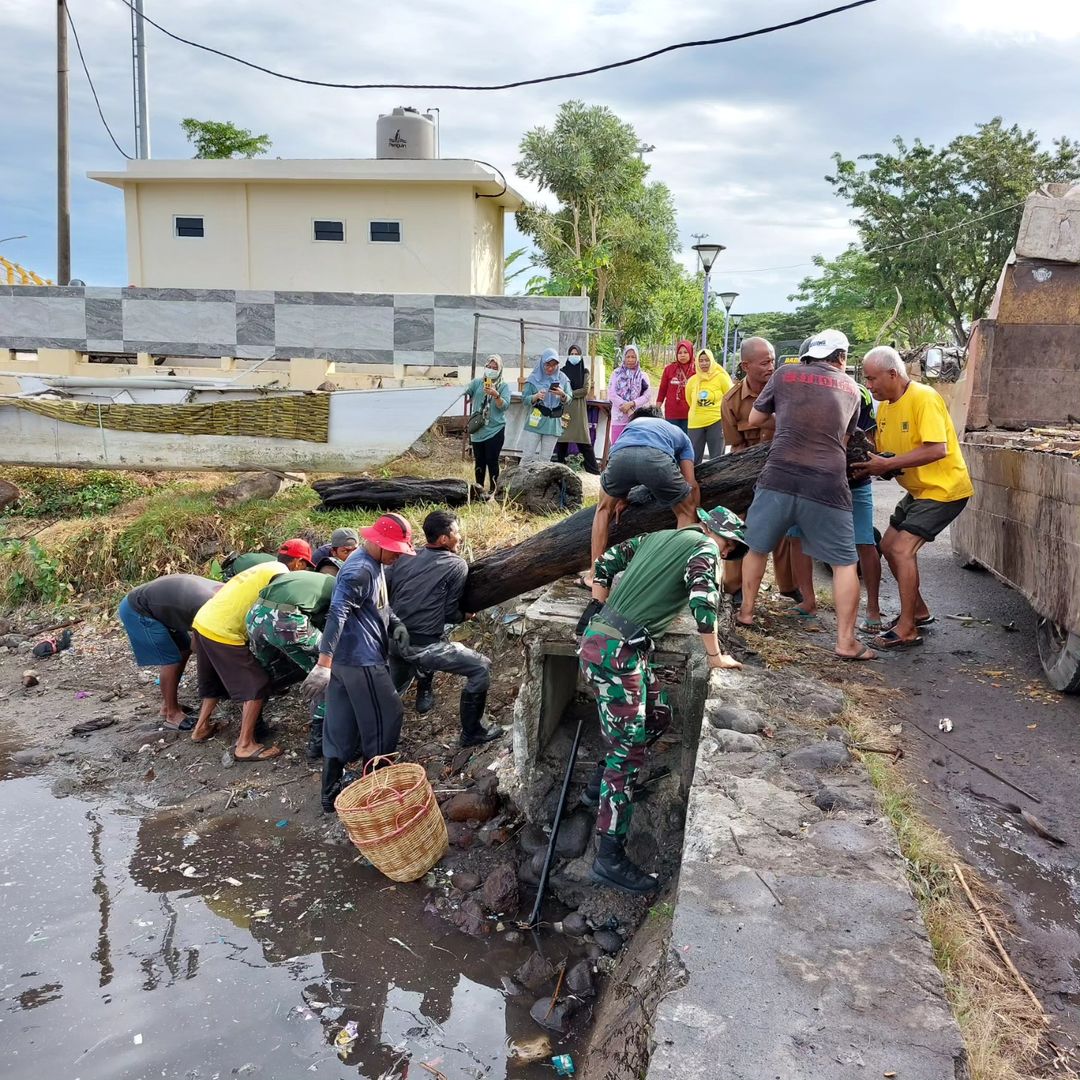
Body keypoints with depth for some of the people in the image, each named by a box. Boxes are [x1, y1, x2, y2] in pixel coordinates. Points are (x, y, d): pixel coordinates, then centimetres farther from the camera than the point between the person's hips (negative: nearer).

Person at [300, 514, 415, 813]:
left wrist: (396, 624, 5)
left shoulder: (372, 565, 13)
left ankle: (331, 794, 20)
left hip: (346, 659, 10)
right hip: (361, 661, -10)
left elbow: (379, 606, 25)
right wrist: (323, 664, -34)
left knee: (341, 727, 13)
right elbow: (336, 614, -29)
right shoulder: (359, 570, -20)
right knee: (385, 719, 5)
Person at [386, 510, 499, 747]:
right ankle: (471, 732, 11)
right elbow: (450, 614, -6)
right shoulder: (456, 565, -7)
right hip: (423, 646, -7)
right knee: (481, 667, 5)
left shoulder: (405, 558, 8)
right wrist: (465, 615, 15)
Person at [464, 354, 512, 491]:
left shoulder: (503, 386, -2)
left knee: (492, 461, -4)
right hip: (477, 429, 3)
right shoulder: (477, 382, 4)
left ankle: (493, 490, 5)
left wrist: (496, 395, -25)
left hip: (495, 430, -3)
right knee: (479, 461, 11)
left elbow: (505, 406, -12)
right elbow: (466, 394, 9)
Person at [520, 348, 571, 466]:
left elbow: (568, 400, 5)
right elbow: (524, 399, -2)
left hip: (553, 425, 2)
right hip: (534, 423, -2)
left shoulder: (562, 379, 5)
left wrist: (562, 395, -18)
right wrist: (536, 397, -22)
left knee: (545, 459, 7)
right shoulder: (534, 379, -1)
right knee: (527, 456, -2)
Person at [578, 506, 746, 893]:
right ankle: (610, 858, 1)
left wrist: (598, 608, 24)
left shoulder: (659, 536, 19)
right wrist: (715, 655, -6)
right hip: (617, 653, -9)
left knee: (658, 713, 22)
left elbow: (606, 560, 20)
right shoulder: (706, 548, -2)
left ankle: (602, 781, 31)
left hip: (599, 639, 9)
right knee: (627, 749, -4)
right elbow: (703, 599, -16)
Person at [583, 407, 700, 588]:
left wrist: (621, 498, 47)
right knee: (686, 513, 25)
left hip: (621, 454, 2)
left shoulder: (633, 423, 46)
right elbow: (691, 484, 28)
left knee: (604, 508, 31)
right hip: (656, 456, -2)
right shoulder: (680, 434, 40)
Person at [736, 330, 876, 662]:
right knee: (844, 562, 9)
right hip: (827, 485, 0)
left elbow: (754, 420, 16)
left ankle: (746, 612, 33)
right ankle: (846, 641, 6)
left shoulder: (785, 374, 8)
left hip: (779, 478, 0)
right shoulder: (850, 388, 14)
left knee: (757, 547, 21)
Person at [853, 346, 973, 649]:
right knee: (889, 545, 13)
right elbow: (884, 453, 8)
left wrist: (888, 464, -30)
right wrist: (869, 466, -14)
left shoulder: (923, 398, -21)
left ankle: (907, 630, -10)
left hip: (944, 488, -10)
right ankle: (919, 611, 28)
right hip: (918, 489, 10)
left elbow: (937, 449, -31)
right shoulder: (885, 406, 6)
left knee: (902, 549, -17)